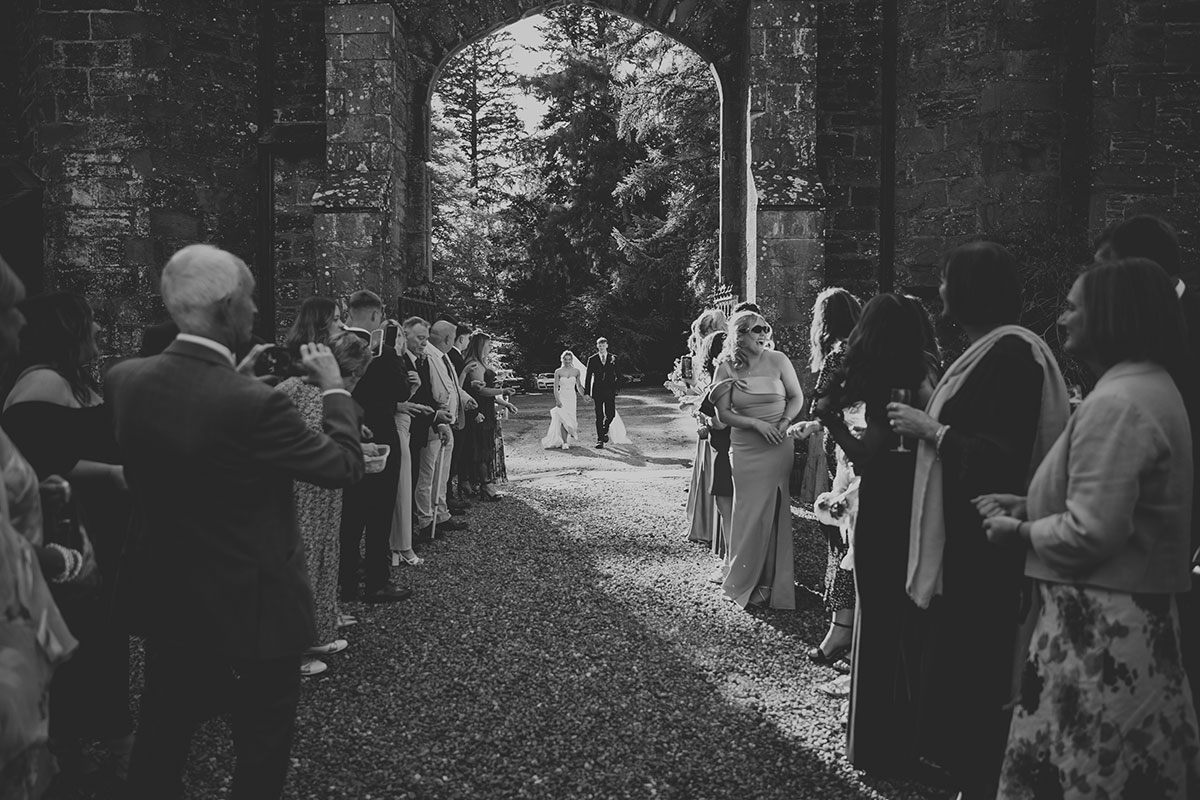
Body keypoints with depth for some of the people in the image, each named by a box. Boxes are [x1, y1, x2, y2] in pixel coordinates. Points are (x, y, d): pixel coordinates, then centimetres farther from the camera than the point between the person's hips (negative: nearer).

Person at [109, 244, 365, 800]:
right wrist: (334, 388, -4)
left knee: (157, 752, 25)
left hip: (164, 604, 7)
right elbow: (345, 466, -18)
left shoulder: (124, 379, -8)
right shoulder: (254, 404, -29)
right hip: (251, 613, -6)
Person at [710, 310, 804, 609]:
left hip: (779, 447, 0)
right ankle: (745, 581, 18)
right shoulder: (726, 368, -1)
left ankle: (775, 581, 15)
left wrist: (783, 422, -12)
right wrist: (756, 423, -14)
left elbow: (797, 397, 4)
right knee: (750, 513, 3)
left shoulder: (778, 360, -2)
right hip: (745, 450, 0)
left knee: (777, 511, 3)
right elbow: (723, 414, -2)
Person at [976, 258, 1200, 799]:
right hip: (1139, 617, 10)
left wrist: (1018, 532, -8)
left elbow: (1092, 532, -24)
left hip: (1100, 628, -10)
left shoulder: (1116, 404, -20)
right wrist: (1025, 506, 10)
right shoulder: (1150, 386, 12)